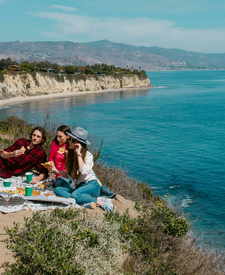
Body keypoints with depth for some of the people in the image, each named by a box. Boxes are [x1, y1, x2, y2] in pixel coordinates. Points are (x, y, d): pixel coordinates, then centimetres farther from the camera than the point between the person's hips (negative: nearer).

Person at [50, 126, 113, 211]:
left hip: (91, 185, -7)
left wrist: (78, 154, -20)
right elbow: (69, 175, 16)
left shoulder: (88, 155, -8)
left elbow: (84, 172, -27)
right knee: (58, 190, -18)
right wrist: (56, 170, 1)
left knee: (75, 195, -35)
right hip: (77, 186, 7)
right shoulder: (71, 155, 11)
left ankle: (99, 202, -18)